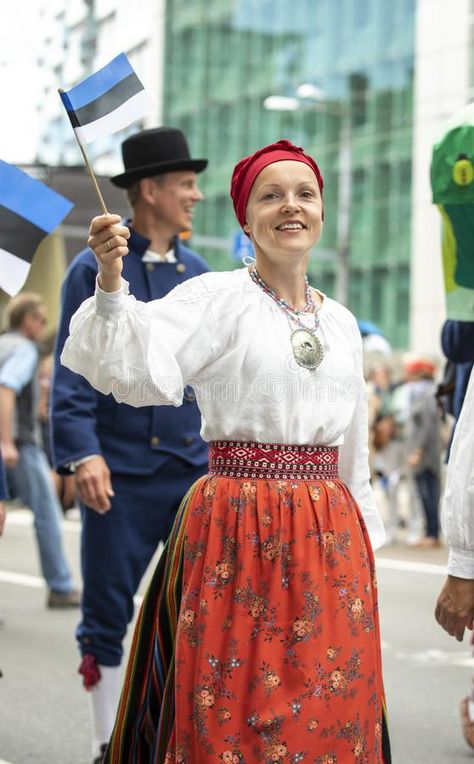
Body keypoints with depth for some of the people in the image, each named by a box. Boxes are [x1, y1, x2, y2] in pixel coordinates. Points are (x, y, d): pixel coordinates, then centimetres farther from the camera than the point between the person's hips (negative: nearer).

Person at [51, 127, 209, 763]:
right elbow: (72, 374, -7)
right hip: (123, 471, -4)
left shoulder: (197, 272, 12)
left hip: (198, 468, 4)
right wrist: (83, 453, -18)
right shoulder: (96, 270, -2)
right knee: (108, 613, 4)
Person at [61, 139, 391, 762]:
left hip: (332, 532, 5)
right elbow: (140, 369, -21)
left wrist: (365, 540, 18)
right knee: (232, 713, -2)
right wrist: (111, 283, -36)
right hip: (236, 530, -5)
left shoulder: (342, 322, 14)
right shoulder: (217, 298, -3)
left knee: (331, 713, 7)